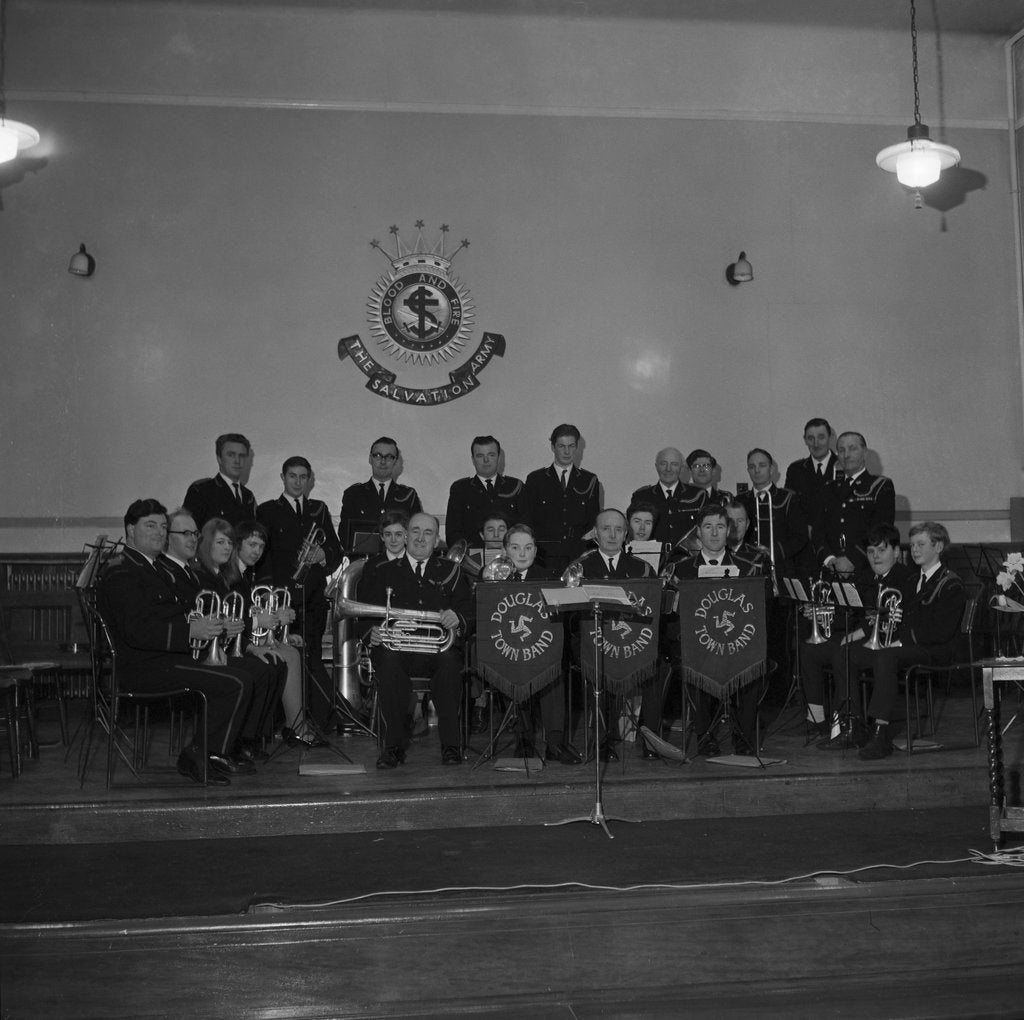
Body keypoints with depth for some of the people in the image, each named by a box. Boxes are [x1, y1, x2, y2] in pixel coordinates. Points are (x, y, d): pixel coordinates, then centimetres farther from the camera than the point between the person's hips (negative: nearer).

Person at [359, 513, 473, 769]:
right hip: (396, 646, 0)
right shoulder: (384, 573, 21)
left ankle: (450, 745, -28)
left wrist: (457, 618, -15)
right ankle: (393, 746, -29)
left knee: (449, 659, -35)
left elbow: (468, 611, 9)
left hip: (437, 646, 0)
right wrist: (371, 632, -11)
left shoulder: (450, 572, 21)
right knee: (388, 659, -35)